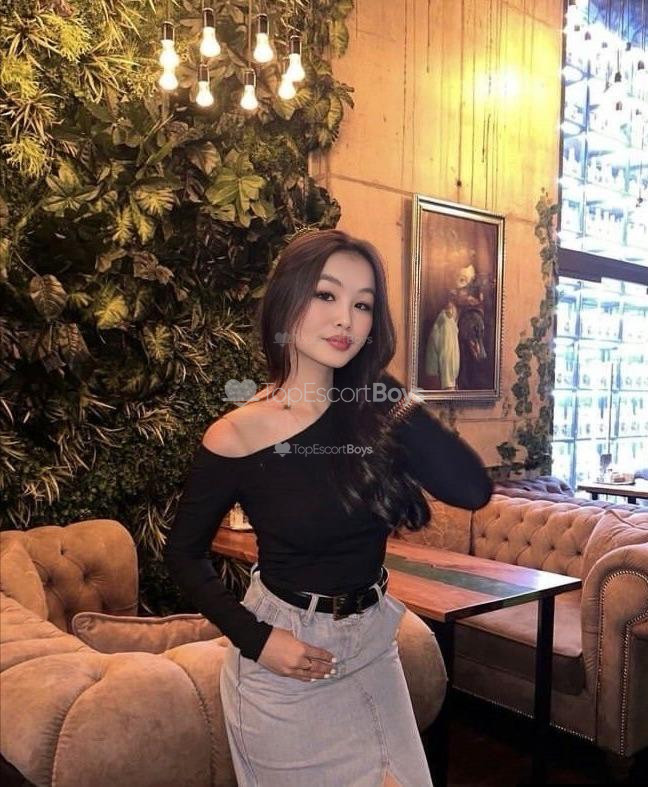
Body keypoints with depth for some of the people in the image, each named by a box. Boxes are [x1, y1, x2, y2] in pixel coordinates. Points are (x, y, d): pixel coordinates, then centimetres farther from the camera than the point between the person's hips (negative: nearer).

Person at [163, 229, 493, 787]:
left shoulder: (375, 412, -7)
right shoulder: (235, 437, -17)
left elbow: (473, 489, -19)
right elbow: (184, 553, -5)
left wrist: (388, 387, -20)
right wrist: (255, 639, -14)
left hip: (373, 645, 4)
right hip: (286, 659, -4)